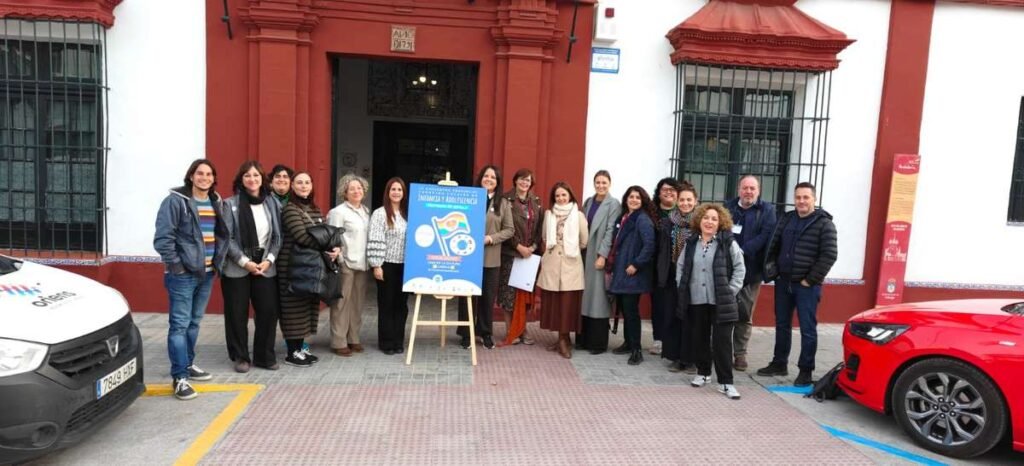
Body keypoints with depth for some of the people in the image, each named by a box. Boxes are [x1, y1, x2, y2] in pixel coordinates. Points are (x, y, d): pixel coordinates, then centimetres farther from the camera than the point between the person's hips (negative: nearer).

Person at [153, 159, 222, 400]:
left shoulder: (216, 203, 11)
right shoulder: (176, 201, -10)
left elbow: (221, 234, 17)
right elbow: (163, 237, -14)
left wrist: (218, 259, 8)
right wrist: (174, 264, -14)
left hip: (206, 272, 7)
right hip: (183, 274, -7)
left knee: (195, 322, 16)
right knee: (179, 324, -5)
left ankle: (188, 365, 29)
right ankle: (179, 377, -2)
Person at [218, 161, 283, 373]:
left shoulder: (272, 203, 8)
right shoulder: (230, 204, -2)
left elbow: (278, 236, 7)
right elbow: (226, 238, -7)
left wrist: (269, 260, -5)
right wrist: (245, 261, -14)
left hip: (266, 266, 3)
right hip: (236, 268, -3)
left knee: (269, 311, 2)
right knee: (237, 314, 4)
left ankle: (265, 356, 17)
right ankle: (240, 357, 19)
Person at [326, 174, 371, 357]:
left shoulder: (366, 211, 16)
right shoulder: (338, 212, -5)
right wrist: (339, 260, -15)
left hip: (362, 264, 6)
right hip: (346, 264, -6)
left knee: (357, 303, 10)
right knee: (342, 303, -1)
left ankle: (353, 339, 20)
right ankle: (339, 342, 5)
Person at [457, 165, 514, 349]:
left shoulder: (503, 204, 4)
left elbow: (509, 229, 2)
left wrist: (490, 238, -11)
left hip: (491, 258, 1)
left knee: (488, 297, 9)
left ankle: (486, 333, 23)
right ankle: (466, 333, 16)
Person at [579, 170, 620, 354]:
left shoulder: (614, 204, -5)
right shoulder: (588, 201, 13)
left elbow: (610, 231, -11)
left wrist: (602, 255, -17)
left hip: (600, 256, -5)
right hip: (585, 255, 6)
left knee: (598, 298, -2)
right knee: (586, 297, 8)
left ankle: (598, 342, 7)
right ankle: (584, 339, 16)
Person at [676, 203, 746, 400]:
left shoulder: (728, 243, -5)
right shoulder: (691, 243, 7)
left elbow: (740, 268, -2)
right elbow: (680, 266, 17)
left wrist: (731, 290, -8)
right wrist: (682, 286, 8)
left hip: (721, 301, -4)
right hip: (696, 300, 4)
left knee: (722, 341, -4)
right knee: (699, 338, 13)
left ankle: (726, 382, 4)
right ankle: (703, 372, 30)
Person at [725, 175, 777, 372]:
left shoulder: (767, 210, 4)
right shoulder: (728, 207, 10)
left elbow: (765, 236, -9)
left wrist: (742, 251, -21)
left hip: (751, 270, -1)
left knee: (745, 315, 6)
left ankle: (740, 353, 15)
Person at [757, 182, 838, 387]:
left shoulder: (824, 223, -7)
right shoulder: (786, 219, 10)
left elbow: (829, 255, -12)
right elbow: (773, 246, 15)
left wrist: (811, 280, -14)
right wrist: (771, 269, 3)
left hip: (807, 286, -5)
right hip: (783, 282, 6)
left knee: (807, 329, 0)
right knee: (782, 325, 14)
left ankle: (806, 370, 10)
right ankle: (779, 364, 26)